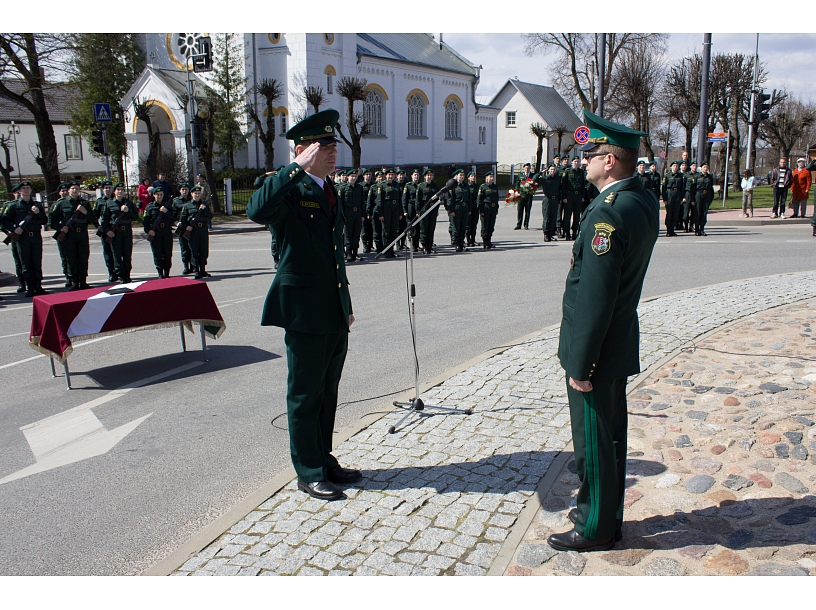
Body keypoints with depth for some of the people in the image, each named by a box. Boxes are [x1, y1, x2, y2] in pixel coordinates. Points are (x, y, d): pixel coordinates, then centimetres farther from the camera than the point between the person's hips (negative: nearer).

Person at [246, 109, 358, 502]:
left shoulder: (329, 192, 15)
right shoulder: (288, 189, -10)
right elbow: (257, 211, -34)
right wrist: (299, 168, -29)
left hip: (334, 313, 8)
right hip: (305, 311, -8)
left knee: (327, 393, 17)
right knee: (305, 395, 4)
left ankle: (324, 460, 31)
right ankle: (308, 473, 17)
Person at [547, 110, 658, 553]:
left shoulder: (609, 214, -25)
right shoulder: (643, 200, 5)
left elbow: (596, 297, -26)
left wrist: (580, 364, -21)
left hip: (597, 350, -10)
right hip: (619, 345, 10)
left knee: (593, 440, 6)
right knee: (610, 434, 22)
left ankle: (596, 528, 23)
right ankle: (607, 512, 39)